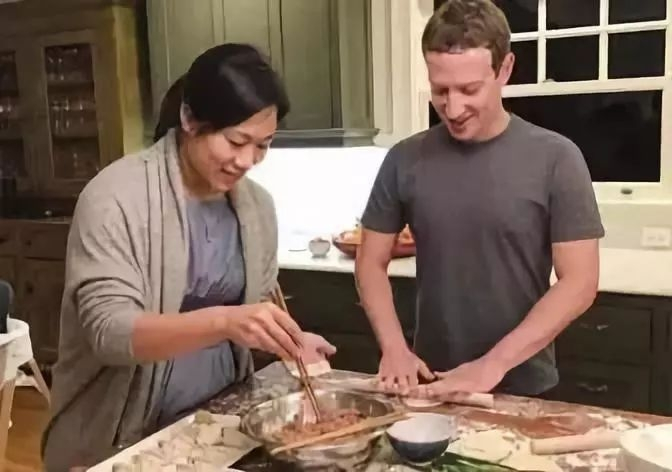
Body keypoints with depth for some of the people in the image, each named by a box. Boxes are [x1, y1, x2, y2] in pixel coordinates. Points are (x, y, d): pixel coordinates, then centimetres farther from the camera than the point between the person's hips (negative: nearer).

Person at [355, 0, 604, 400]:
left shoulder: (555, 159, -11)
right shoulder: (405, 160, -4)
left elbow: (579, 283, -12)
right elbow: (372, 264, 2)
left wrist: (495, 363, -19)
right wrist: (394, 347, -12)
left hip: (524, 388, -2)